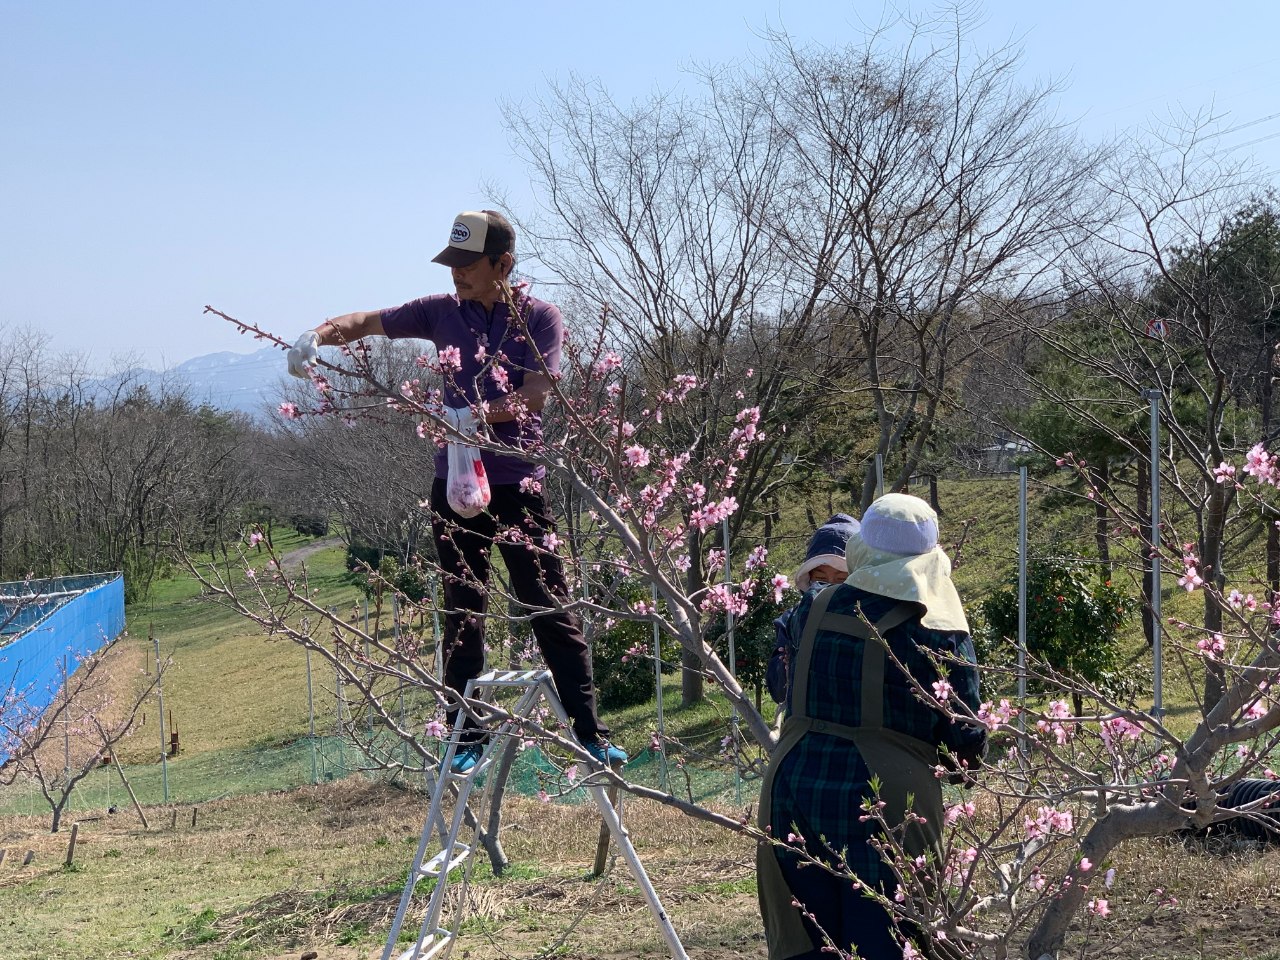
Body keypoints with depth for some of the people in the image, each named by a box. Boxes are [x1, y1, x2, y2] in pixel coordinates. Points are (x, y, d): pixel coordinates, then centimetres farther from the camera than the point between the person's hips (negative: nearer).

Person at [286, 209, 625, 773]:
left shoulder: (540, 318, -2)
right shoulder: (443, 312, 6)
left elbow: (534, 394, -13)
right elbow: (370, 322, 5)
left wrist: (475, 414, -28)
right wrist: (320, 335, -14)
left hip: (518, 482, -3)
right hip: (456, 483, 3)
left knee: (551, 610, -2)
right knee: (463, 615, 5)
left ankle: (590, 731, 3)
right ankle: (468, 737, 10)